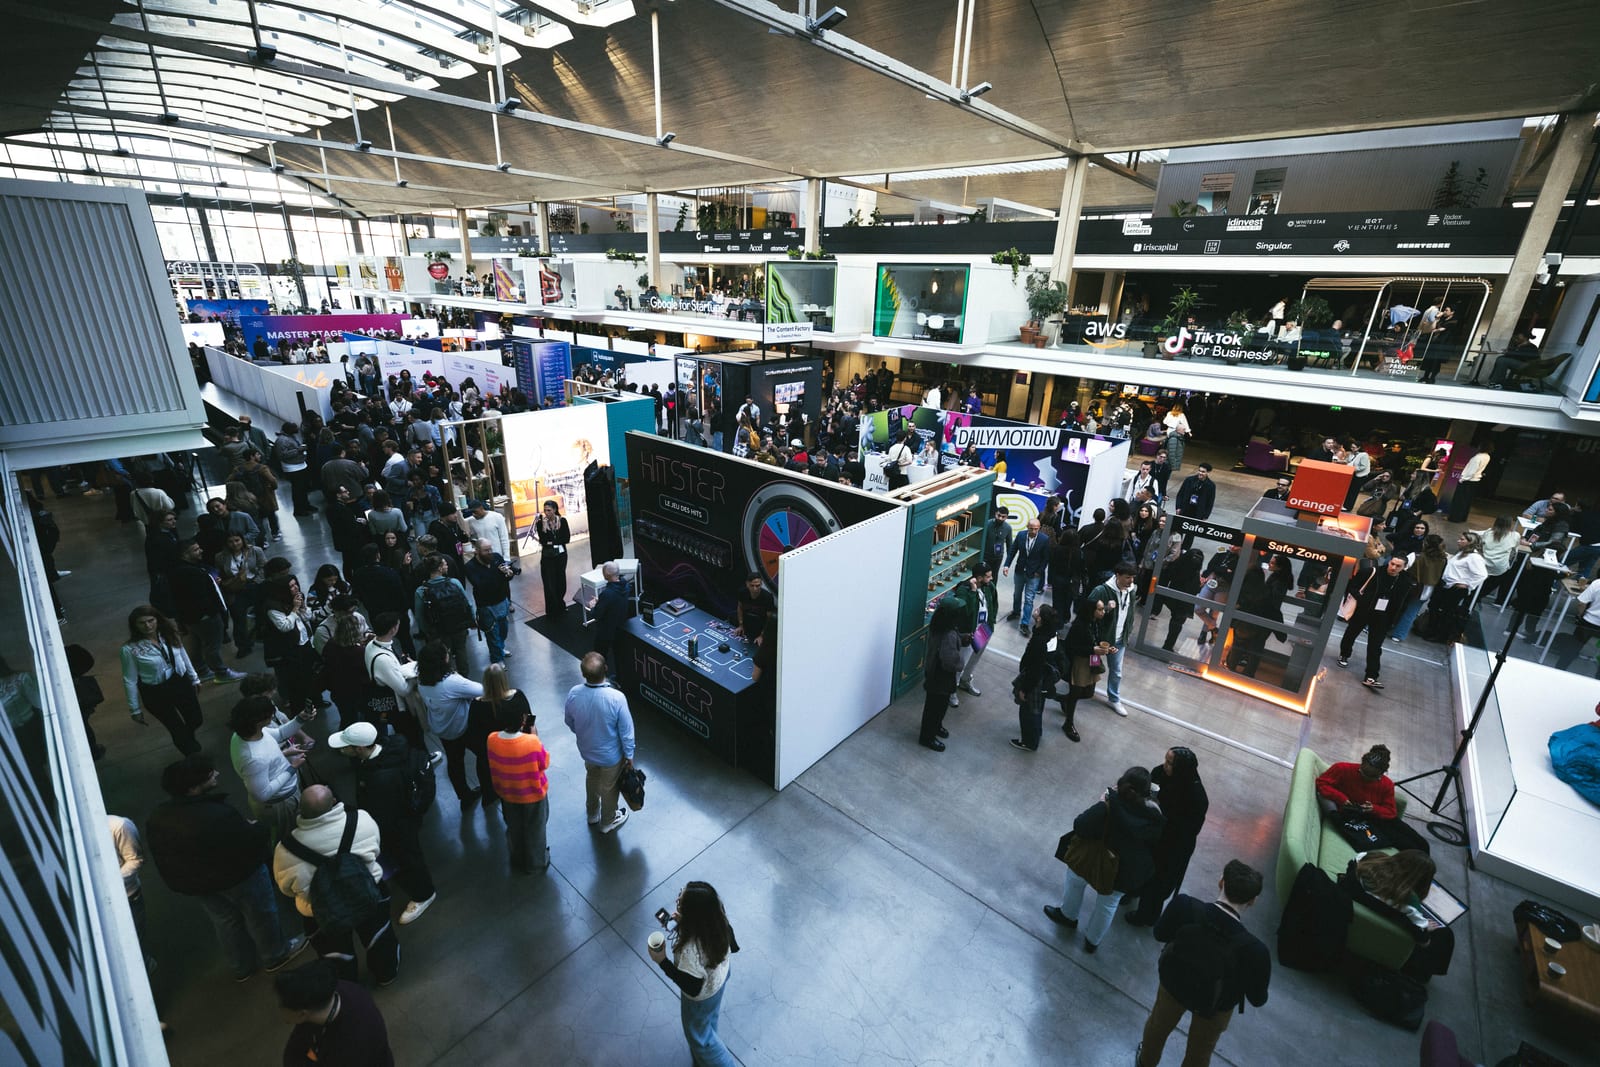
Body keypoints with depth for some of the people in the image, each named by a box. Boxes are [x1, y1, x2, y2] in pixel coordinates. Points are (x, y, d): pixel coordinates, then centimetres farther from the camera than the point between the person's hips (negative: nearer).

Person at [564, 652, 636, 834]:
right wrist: (629, 755, -5)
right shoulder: (616, 698, -36)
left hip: (587, 750, 4)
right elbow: (626, 731, -23)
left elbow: (569, 722, -4)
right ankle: (607, 822, 48)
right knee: (609, 787, 24)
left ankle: (592, 814, 56)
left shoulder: (574, 694, -24)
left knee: (591, 779, 33)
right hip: (611, 755, -4)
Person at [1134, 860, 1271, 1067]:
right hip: (1215, 1006, -1)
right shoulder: (1253, 949, -39)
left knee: (1158, 1026, 34)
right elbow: (1258, 999, -20)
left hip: (1174, 982, 2)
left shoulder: (1184, 906, -35)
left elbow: (1160, 934, -14)